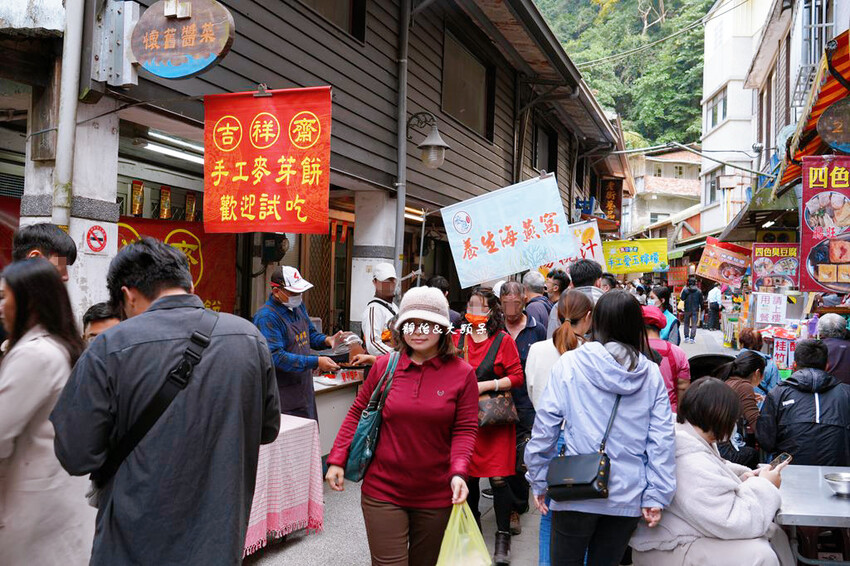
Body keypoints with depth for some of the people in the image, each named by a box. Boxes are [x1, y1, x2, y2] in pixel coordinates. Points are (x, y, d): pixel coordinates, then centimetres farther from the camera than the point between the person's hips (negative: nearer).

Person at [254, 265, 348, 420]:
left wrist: (326, 340, -3)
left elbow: (310, 333, 21)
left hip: (305, 390, 8)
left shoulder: (298, 306, 8)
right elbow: (276, 357, -25)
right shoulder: (266, 317, -19)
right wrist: (316, 362, -27)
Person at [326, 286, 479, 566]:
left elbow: (465, 429, -6)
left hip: (436, 496, 1)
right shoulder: (384, 366, -2)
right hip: (383, 490, 0)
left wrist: (458, 473, -21)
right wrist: (337, 460, 1)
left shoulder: (462, 374, -6)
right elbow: (358, 414, 7)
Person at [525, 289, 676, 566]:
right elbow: (661, 438, -2)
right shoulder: (651, 373, 0)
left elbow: (545, 427, -6)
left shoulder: (569, 363, -6)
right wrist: (656, 495, 2)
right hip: (628, 496, 3)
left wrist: (539, 481, 3)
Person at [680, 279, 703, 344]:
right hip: (695, 310, 0)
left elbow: (682, 298, -5)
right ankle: (692, 338, -2)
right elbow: (701, 301, 1)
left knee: (686, 324, 13)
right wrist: (701, 308, 12)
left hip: (687, 309, 0)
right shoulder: (699, 291, -3)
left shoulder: (685, 290, -7)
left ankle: (686, 337, 11)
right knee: (694, 324, 2)